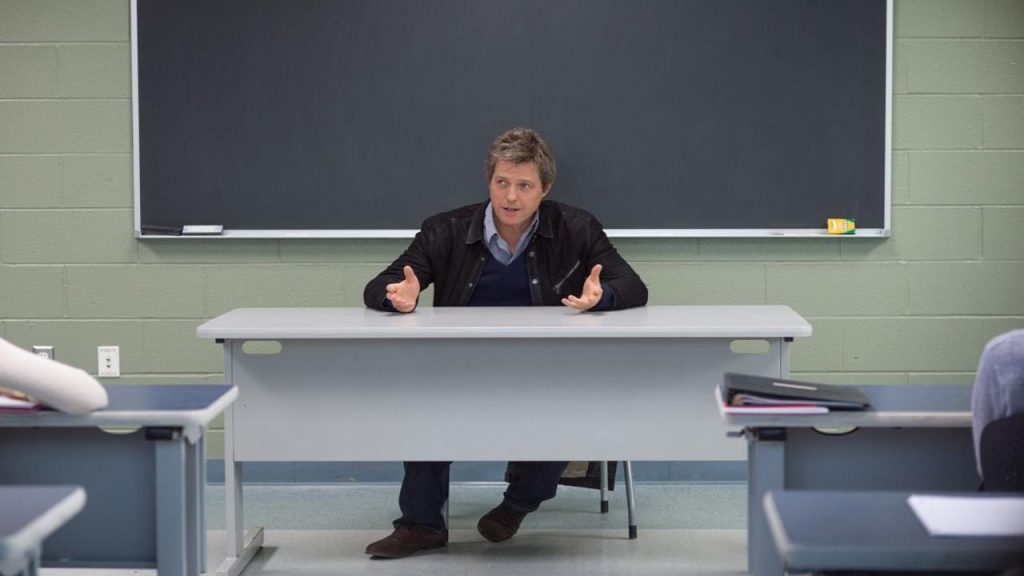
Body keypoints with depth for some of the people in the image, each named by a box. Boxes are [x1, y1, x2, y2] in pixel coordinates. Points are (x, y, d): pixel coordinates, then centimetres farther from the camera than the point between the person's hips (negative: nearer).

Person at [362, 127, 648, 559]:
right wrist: (400, 296, -26)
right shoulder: (446, 232, 2)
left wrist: (601, 296, -29)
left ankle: (519, 502, -1)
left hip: (550, 374, -1)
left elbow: (634, 289, -4)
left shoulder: (576, 230, 1)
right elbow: (378, 289, 1)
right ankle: (421, 522, -13)